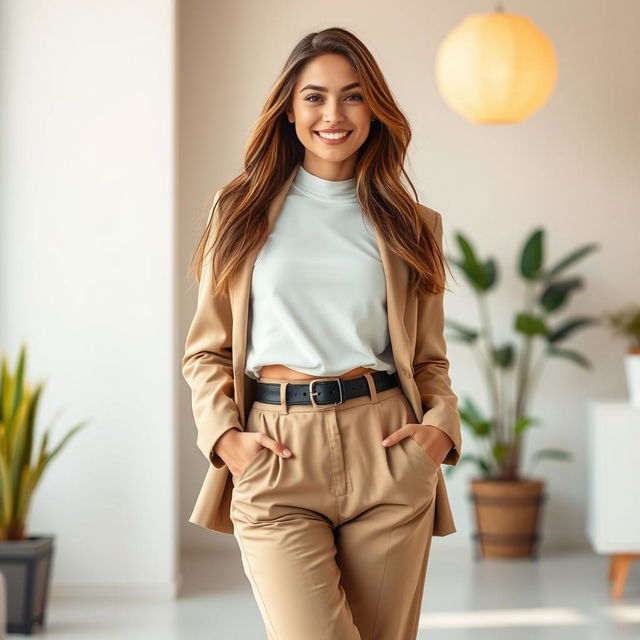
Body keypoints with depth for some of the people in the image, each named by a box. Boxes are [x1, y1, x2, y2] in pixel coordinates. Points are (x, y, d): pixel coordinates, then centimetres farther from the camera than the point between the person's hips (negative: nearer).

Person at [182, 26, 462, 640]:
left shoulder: (410, 225, 13)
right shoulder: (242, 212, 10)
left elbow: (429, 358, 16)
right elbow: (206, 349, 12)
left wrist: (441, 426, -3)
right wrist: (224, 434, -4)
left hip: (385, 456, 2)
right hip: (277, 459, -1)